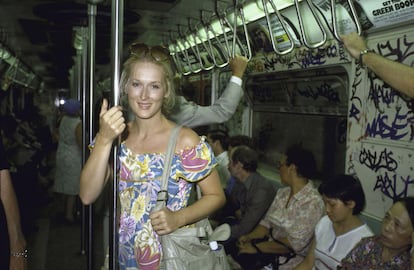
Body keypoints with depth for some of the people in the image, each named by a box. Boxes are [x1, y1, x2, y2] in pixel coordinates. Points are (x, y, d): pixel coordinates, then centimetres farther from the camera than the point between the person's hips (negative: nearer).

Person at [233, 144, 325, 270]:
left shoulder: (313, 202, -16)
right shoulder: (282, 192, 9)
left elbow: (295, 243, -20)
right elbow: (267, 222, 11)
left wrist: (257, 248, -19)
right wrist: (250, 236, -8)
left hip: (292, 258, -6)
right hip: (272, 247, 7)